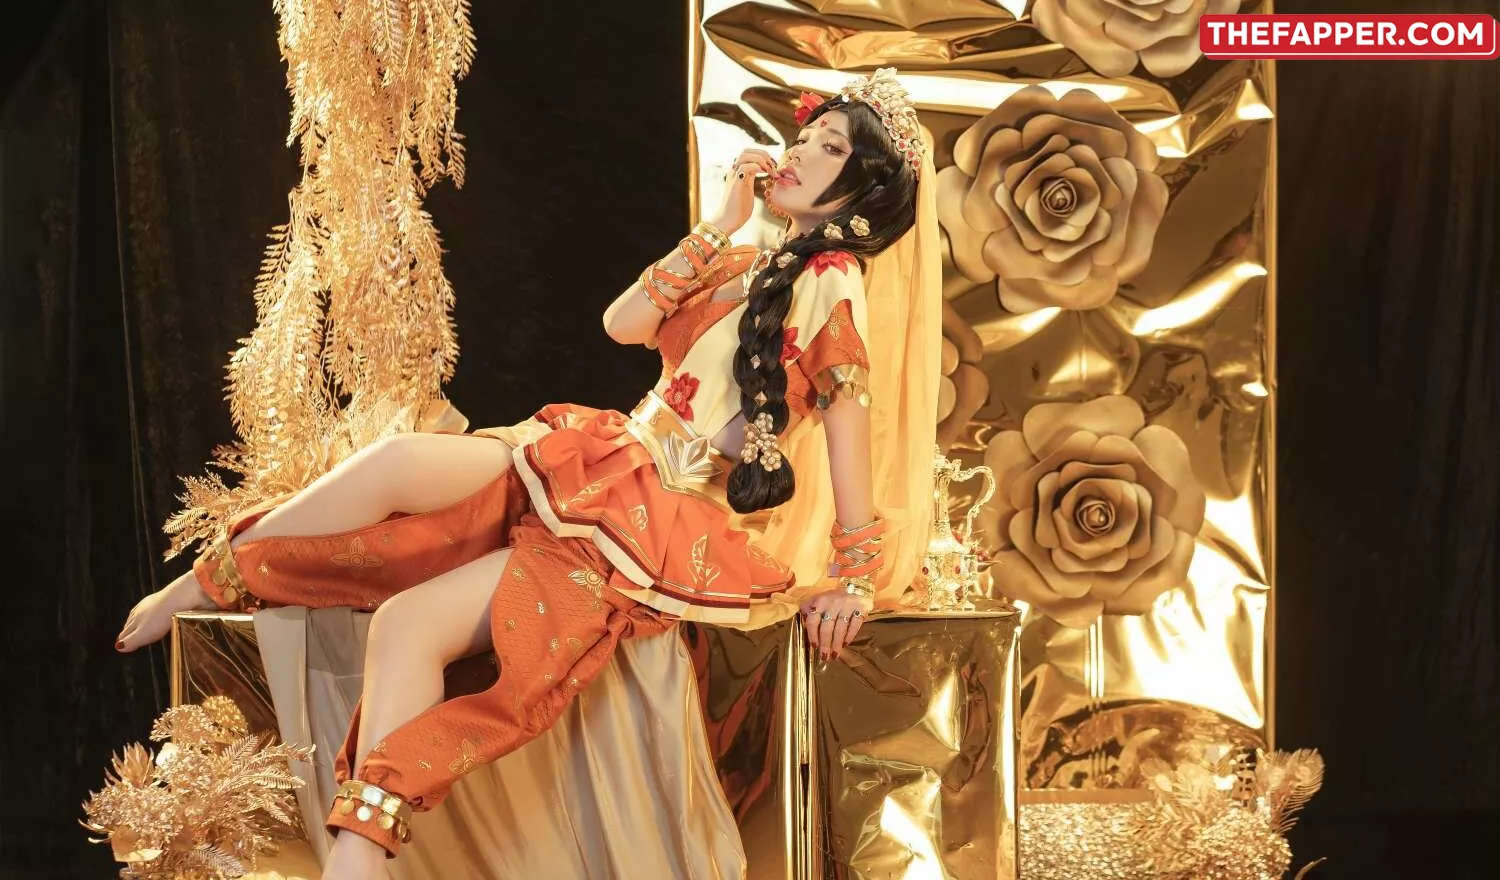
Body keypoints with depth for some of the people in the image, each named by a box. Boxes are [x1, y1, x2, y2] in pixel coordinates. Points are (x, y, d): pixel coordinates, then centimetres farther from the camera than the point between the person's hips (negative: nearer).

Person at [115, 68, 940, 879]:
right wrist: (722, 224, 4)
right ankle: (200, 585, -4)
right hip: (601, 465, 7)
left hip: (663, 523, -7)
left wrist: (852, 575, -16)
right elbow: (624, 322, 7)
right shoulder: (747, 267, 19)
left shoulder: (832, 280, -5)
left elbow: (848, 409, -12)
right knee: (399, 461, -16)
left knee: (408, 623, -21)